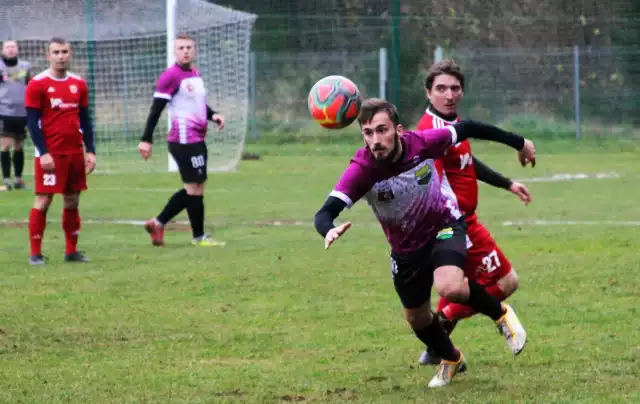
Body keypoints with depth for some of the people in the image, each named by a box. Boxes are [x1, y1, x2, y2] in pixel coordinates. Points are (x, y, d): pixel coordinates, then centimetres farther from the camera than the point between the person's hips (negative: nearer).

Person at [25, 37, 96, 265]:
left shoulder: (79, 84, 10)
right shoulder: (37, 84, -6)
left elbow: (85, 120, 14)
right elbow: (32, 122, -8)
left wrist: (90, 150, 6)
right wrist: (43, 153, -15)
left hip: (75, 152, 5)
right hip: (50, 154, -5)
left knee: (72, 201, 9)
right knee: (43, 201, -5)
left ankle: (71, 251, 16)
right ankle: (35, 253, 0)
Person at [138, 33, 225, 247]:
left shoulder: (196, 74, 14)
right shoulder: (170, 76, -12)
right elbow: (156, 109, -14)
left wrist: (213, 115, 6)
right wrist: (146, 139, -18)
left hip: (197, 140, 9)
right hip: (184, 141, -9)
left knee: (193, 189, 13)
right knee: (195, 188, -3)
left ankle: (158, 223, 21)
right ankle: (199, 236, 8)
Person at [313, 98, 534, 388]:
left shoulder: (422, 143, -29)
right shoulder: (362, 169, -31)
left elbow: (467, 130, -10)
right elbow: (324, 214, -39)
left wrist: (518, 143, 3)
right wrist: (329, 231, -65)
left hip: (444, 225, -2)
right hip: (406, 248, 2)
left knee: (449, 288, -30)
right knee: (416, 318, 16)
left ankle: (501, 315, 1)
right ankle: (451, 360, 48)